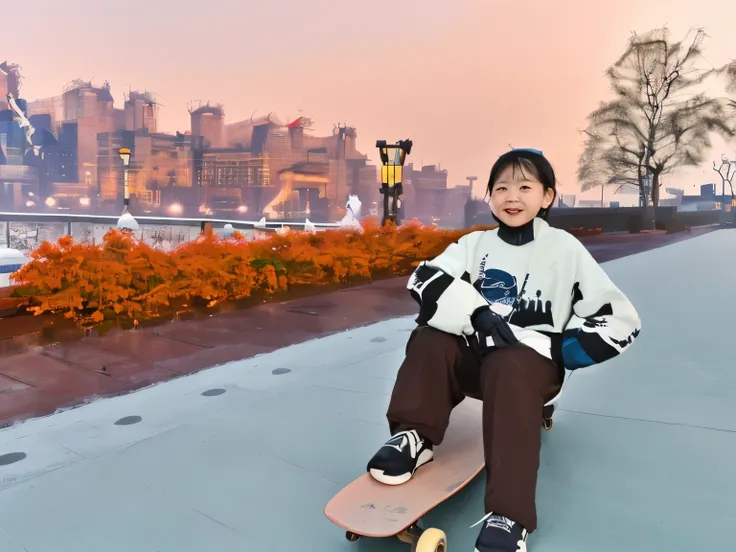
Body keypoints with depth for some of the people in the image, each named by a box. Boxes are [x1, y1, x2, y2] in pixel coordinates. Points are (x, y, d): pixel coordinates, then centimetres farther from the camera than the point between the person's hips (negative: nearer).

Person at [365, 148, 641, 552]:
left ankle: (508, 517, -39)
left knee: (509, 369, -36)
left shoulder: (564, 248, -1)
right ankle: (414, 437, -17)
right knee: (430, 339, -23)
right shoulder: (475, 244, 5)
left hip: (533, 362, -3)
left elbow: (619, 320, -3)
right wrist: (477, 315, -28)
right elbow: (423, 279, -13)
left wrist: (550, 347, -14)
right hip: (475, 355, 3)